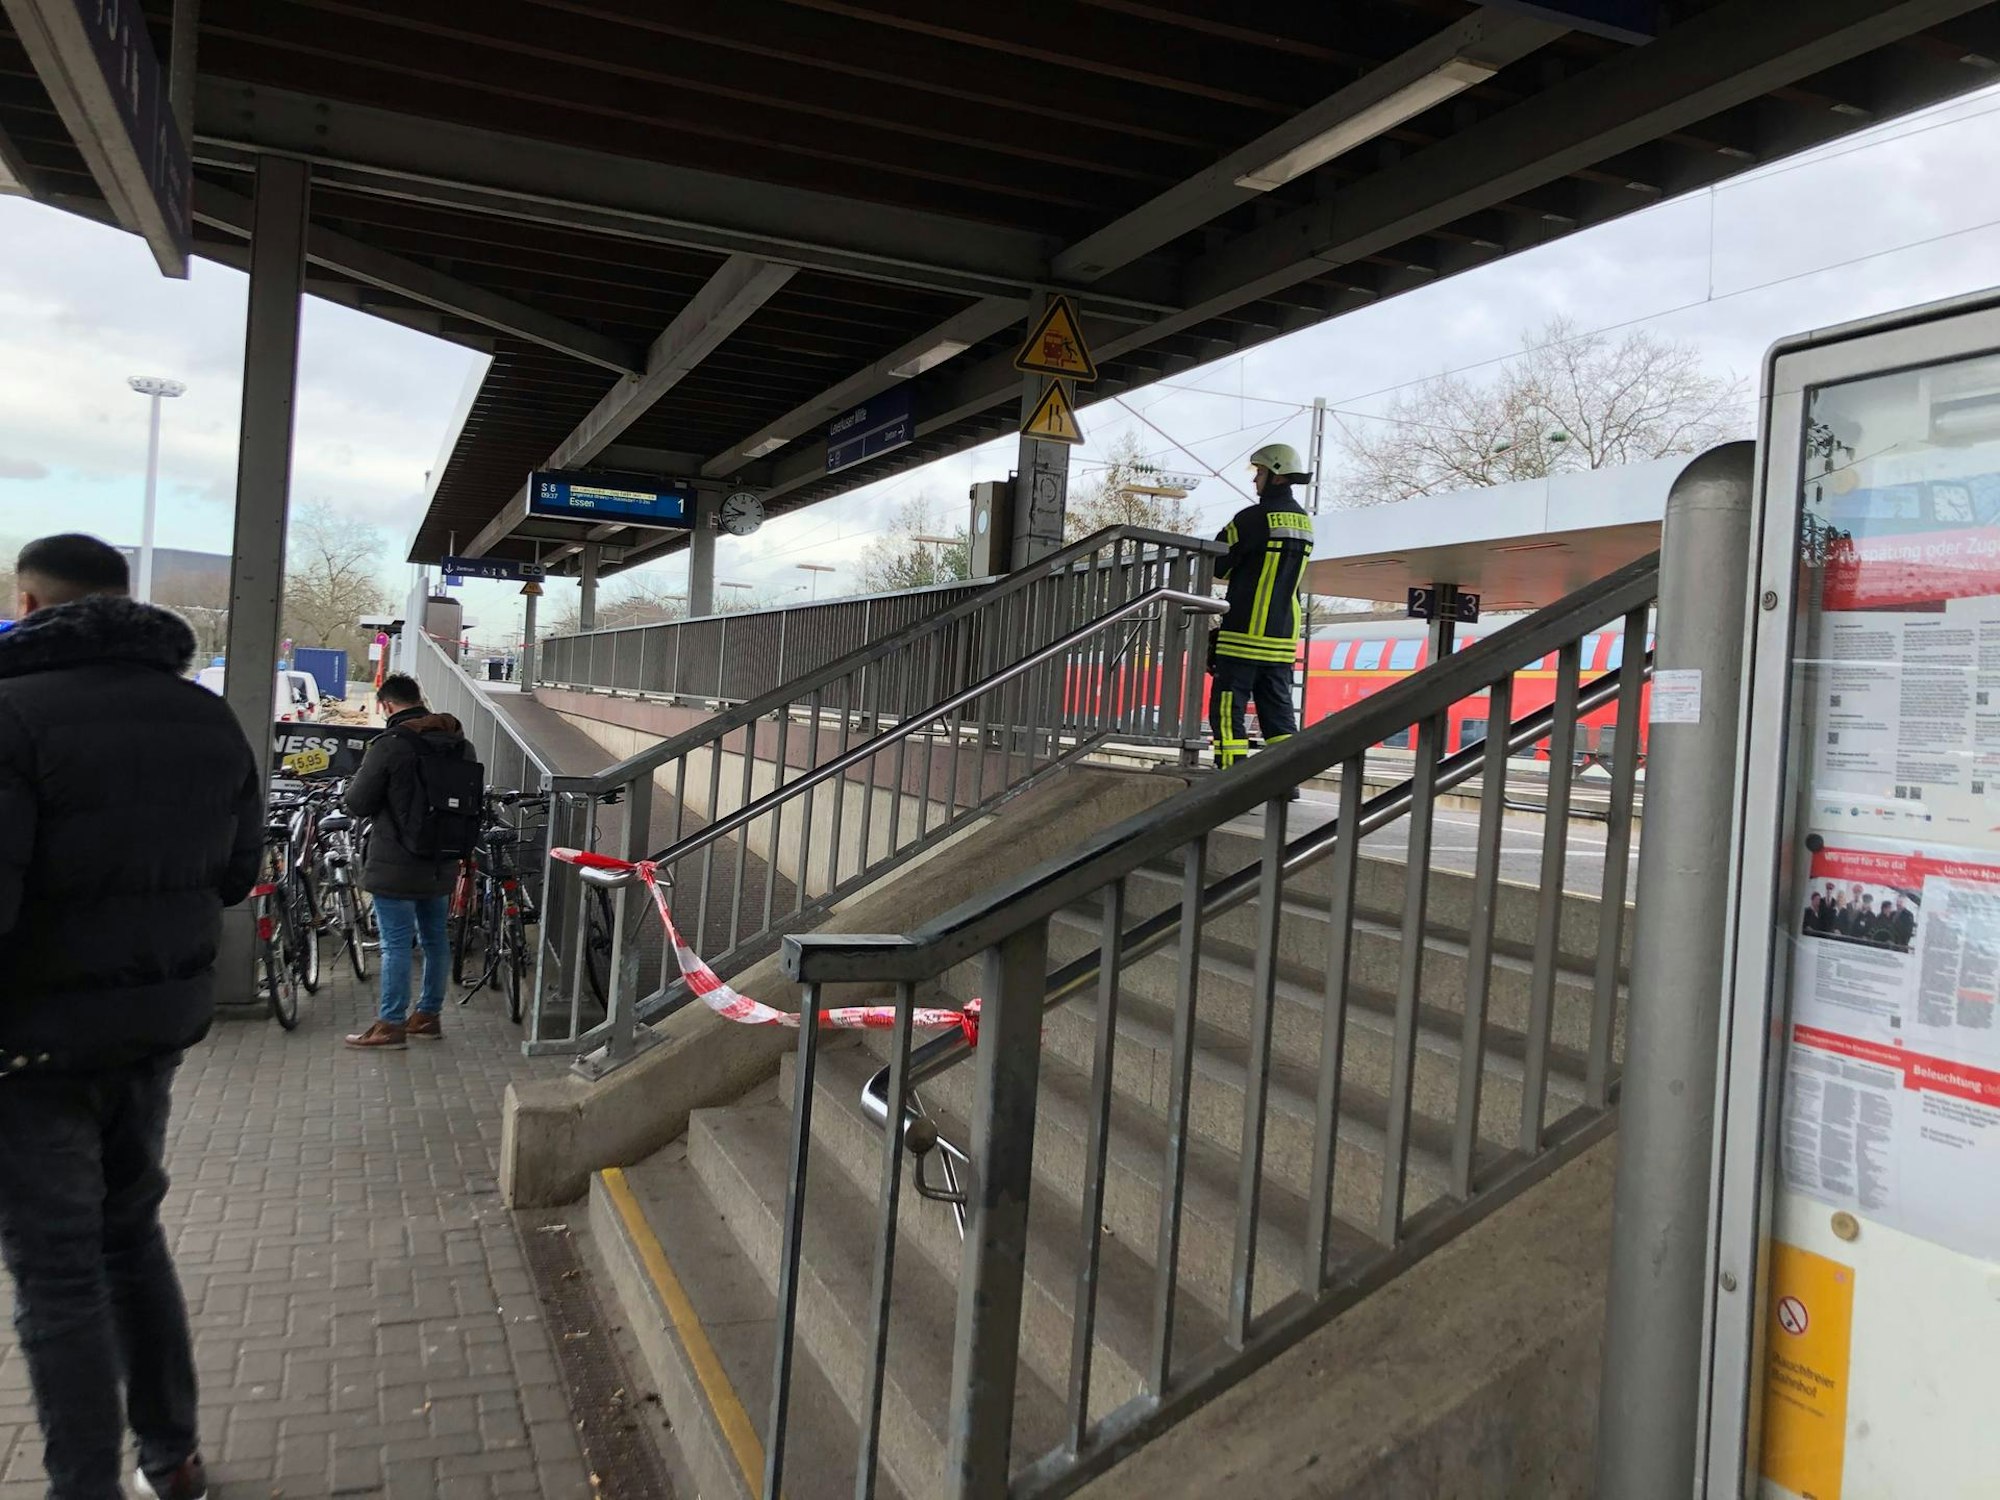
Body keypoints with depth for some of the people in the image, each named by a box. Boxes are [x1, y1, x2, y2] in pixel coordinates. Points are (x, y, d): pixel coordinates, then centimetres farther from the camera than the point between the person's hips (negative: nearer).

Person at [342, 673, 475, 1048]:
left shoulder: (389, 746, -16)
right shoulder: (460, 745, 5)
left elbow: (357, 804, -11)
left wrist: (358, 780, 9)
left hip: (396, 866, -7)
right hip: (441, 864, 7)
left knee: (396, 944, -1)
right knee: (435, 939, 15)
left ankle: (391, 1024, 4)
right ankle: (428, 1015, 25)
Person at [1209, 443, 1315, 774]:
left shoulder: (1255, 517, -13)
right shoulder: (1304, 522, 12)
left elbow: (1215, 565, -7)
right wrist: (1235, 571, 17)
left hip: (1245, 634, -7)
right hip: (1283, 635, 7)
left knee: (1228, 709, -3)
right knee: (1278, 709, 11)